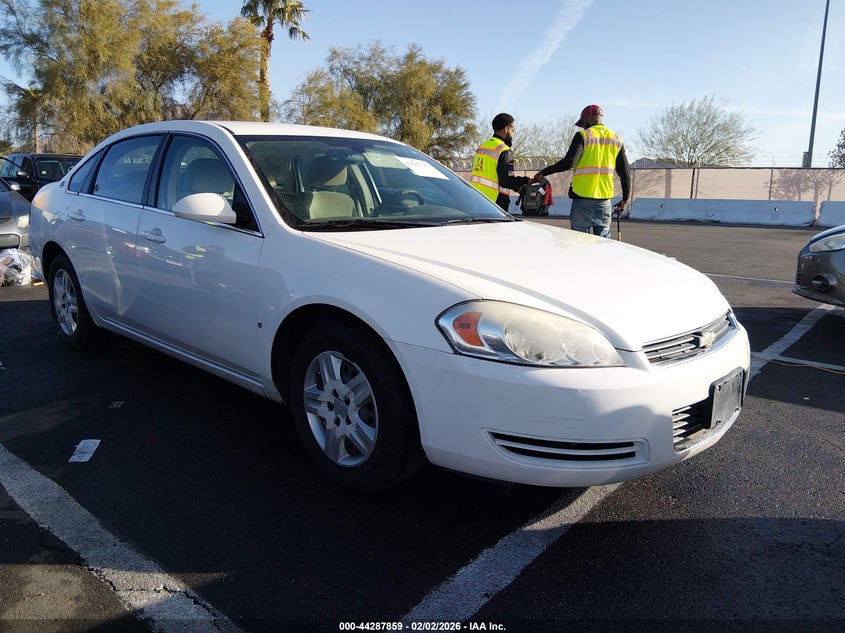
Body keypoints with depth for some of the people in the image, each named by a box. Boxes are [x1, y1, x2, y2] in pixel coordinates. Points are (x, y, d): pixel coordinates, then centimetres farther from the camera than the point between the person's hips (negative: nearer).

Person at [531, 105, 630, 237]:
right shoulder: (616, 139, 12)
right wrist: (625, 199, 20)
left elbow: (569, 162, -17)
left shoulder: (583, 136, -4)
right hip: (605, 201, 4)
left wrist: (543, 173, -8)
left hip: (582, 199, -4)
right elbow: (625, 173, 12)